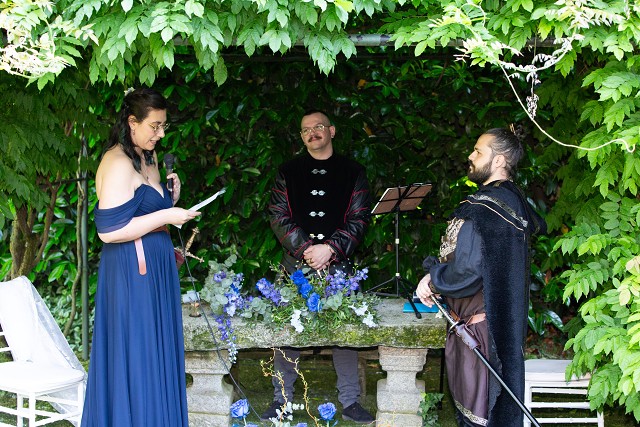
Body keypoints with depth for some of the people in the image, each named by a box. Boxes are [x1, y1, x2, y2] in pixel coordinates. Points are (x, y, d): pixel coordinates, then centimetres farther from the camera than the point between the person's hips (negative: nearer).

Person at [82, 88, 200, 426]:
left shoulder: (147, 158, 14)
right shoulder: (118, 163, -16)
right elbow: (109, 230, -22)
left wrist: (170, 200, 4)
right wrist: (166, 216, -18)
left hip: (153, 270, 10)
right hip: (132, 271, -9)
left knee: (156, 356, 13)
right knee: (136, 359, -3)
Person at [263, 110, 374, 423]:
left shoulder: (352, 172, 8)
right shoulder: (288, 172, 11)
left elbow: (359, 219, 1)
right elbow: (279, 217, 4)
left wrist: (329, 248, -12)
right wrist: (306, 249, -10)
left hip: (338, 265, 0)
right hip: (296, 265, 1)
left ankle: (350, 400, 10)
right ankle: (281, 399, 11)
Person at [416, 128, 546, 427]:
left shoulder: (480, 211, -22)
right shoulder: (516, 201, 5)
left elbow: (464, 274, -27)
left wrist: (431, 280, -7)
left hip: (478, 324, -9)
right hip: (506, 321, 9)